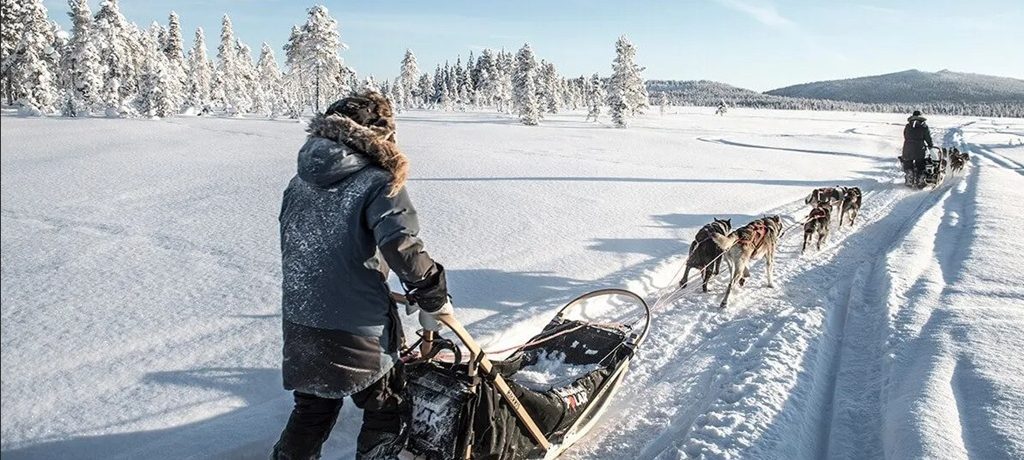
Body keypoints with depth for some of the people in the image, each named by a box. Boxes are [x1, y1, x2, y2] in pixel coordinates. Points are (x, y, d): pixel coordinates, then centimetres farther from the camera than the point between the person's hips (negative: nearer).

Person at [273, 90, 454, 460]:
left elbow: (291, 244, 12)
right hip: (358, 330, -6)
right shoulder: (378, 184, -15)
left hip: (299, 323, 6)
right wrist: (433, 301, -12)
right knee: (388, 413, 17)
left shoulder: (302, 181, 5)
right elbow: (404, 250, -26)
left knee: (312, 411, 27)